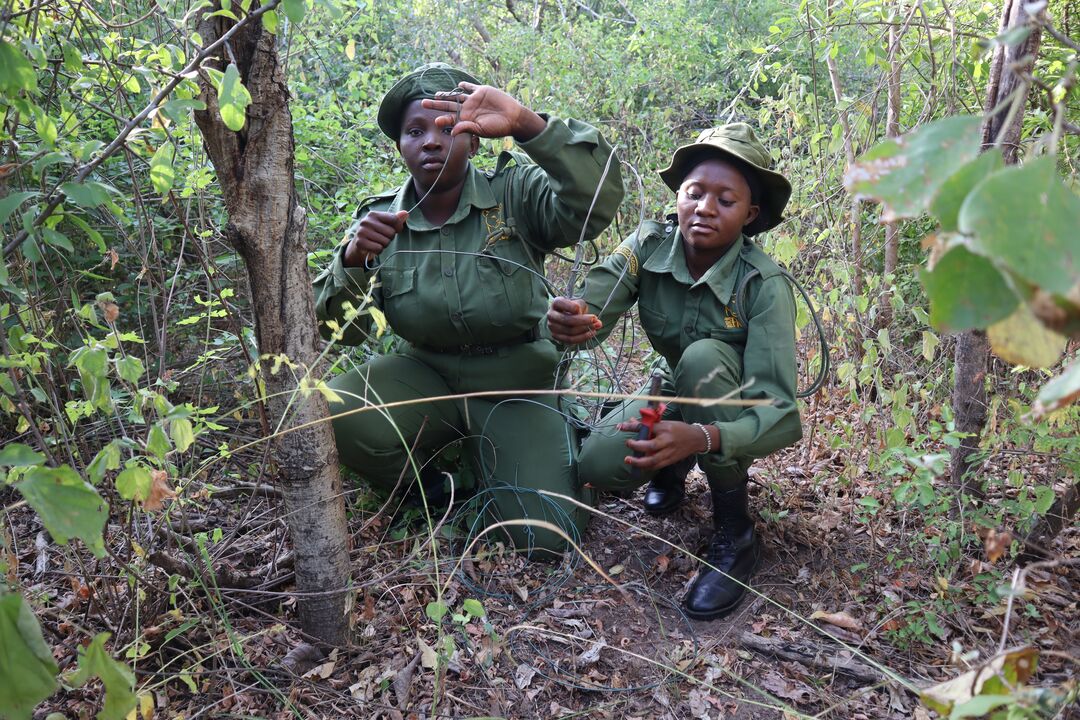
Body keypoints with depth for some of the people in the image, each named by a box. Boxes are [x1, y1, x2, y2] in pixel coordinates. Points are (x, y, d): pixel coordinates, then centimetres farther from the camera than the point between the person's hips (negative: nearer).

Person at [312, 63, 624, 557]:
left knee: (547, 537, -15)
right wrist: (353, 259, -25)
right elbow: (342, 328, -5)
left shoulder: (516, 193, -9)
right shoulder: (379, 219, -1)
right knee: (334, 417, -28)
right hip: (426, 372, 2)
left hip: (514, 378, -2)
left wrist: (526, 124, -42)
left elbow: (596, 203, -29)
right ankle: (426, 490, 6)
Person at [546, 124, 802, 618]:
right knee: (595, 466, -25)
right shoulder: (649, 246, -19)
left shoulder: (764, 284, -29)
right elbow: (589, 311, -33)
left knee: (704, 357, -36)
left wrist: (701, 438, -55)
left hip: (739, 411, -2)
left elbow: (781, 414, -36)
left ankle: (734, 532, -18)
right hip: (676, 393, 3)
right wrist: (565, 322, -59)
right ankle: (672, 467, 12)